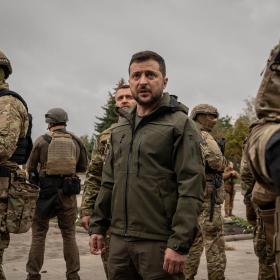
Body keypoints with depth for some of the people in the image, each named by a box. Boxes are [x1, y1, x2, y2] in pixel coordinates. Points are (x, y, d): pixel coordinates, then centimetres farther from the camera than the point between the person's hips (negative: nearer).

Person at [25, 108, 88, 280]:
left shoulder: (42, 140, -4)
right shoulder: (77, 141, 3)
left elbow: (30, 167, 2)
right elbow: (83, 167, 11)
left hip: (45, 190, -2)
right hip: (68, 194, 2)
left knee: (39, 234, 8)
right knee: (69, 235, 11)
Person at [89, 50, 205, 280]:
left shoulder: (179, 124, -7)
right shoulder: (120, 129, 14)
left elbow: (191, 189, -14)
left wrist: (180, 244, -19)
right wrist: (98, 226, 13)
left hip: (159, 243, -6)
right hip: (119, 241, 6)